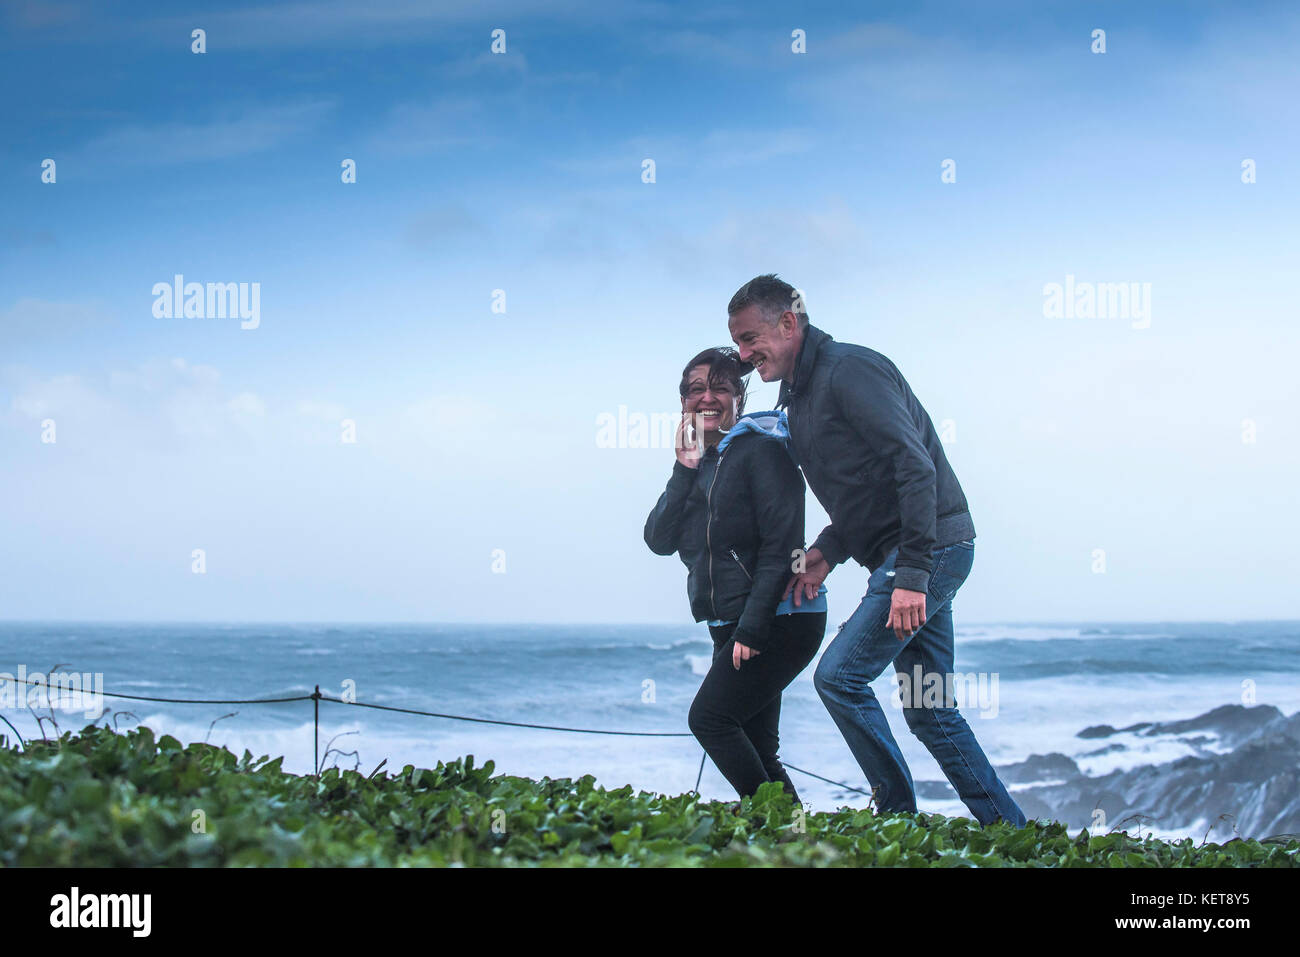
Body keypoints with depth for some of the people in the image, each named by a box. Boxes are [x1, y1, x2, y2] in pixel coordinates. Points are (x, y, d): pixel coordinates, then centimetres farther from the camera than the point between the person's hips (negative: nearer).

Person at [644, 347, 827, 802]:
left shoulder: (762, 450, -9)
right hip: (732, 626, 8)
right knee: (754, 747, 5)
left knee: (709, 717, -14)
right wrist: (684, 470, -8)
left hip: (780, 621, -8)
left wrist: (752, 628, -21)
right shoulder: (698, 464, 15)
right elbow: (659, 540, 4)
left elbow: (781, 543, -16)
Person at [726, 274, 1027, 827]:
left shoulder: (849, 370, -14)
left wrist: (911, 574, -26)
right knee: (929, 709, 10)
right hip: (916, 559, 10)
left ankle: (899, 814, -3)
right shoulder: (800, 394, 17)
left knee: (838, 675, -12)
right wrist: (829, 550, 5)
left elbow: (915, 466, -22)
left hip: (933, 547, -10)